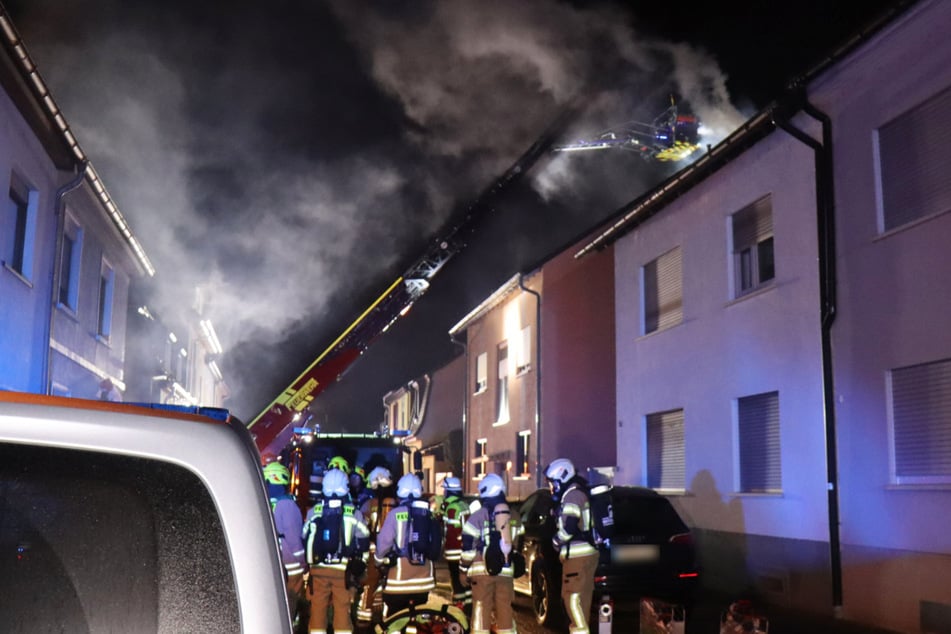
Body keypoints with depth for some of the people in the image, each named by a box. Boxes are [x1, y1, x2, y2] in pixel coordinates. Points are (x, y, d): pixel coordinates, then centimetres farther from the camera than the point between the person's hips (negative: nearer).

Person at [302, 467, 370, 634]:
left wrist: (307, 563, 18)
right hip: (344, 570, -1)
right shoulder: (354, 513, -2)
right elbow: (363, 542, 1)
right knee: (342, 610, 4)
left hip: (318, 568, 1)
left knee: (317, 610, 9)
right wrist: (359, 565, 11)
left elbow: (304, 539, 7)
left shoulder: (314, 511, 3)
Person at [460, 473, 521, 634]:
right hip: (505, 571, 4)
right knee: (505, 612, 11)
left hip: (482, 570, -4)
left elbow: (468, 546, -6)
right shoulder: (514, 516, 9)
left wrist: (465, 567, 4)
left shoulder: (478, 516, -5)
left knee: (481, 613, 0)